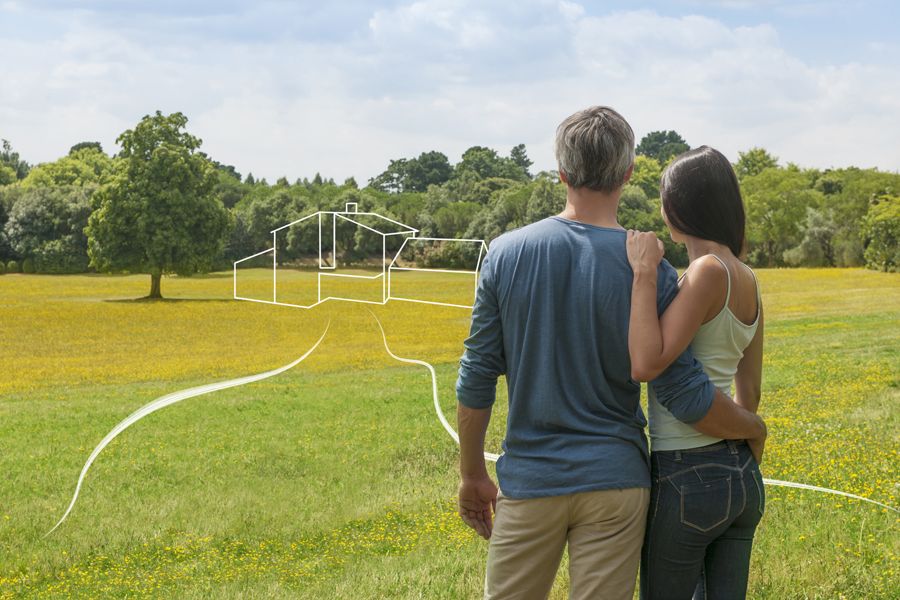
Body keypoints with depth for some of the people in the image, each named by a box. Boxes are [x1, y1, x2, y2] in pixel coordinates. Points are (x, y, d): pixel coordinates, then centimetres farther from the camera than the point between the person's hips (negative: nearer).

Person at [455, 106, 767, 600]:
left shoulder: (506, 254, -5)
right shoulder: (650, 270, -9)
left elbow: (476, 379, -1)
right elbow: (685, 395, -8)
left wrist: (473, 475, 10)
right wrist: (756, 428, 11)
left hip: (529, 482, 1)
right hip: (613, 481, 0)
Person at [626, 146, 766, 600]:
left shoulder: (708, 271, -17)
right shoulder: (747, 280, 7)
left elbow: (645, 365, -26)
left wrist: (645, 273, -23)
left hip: (688, 478, -8)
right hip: (742, 475, 8)